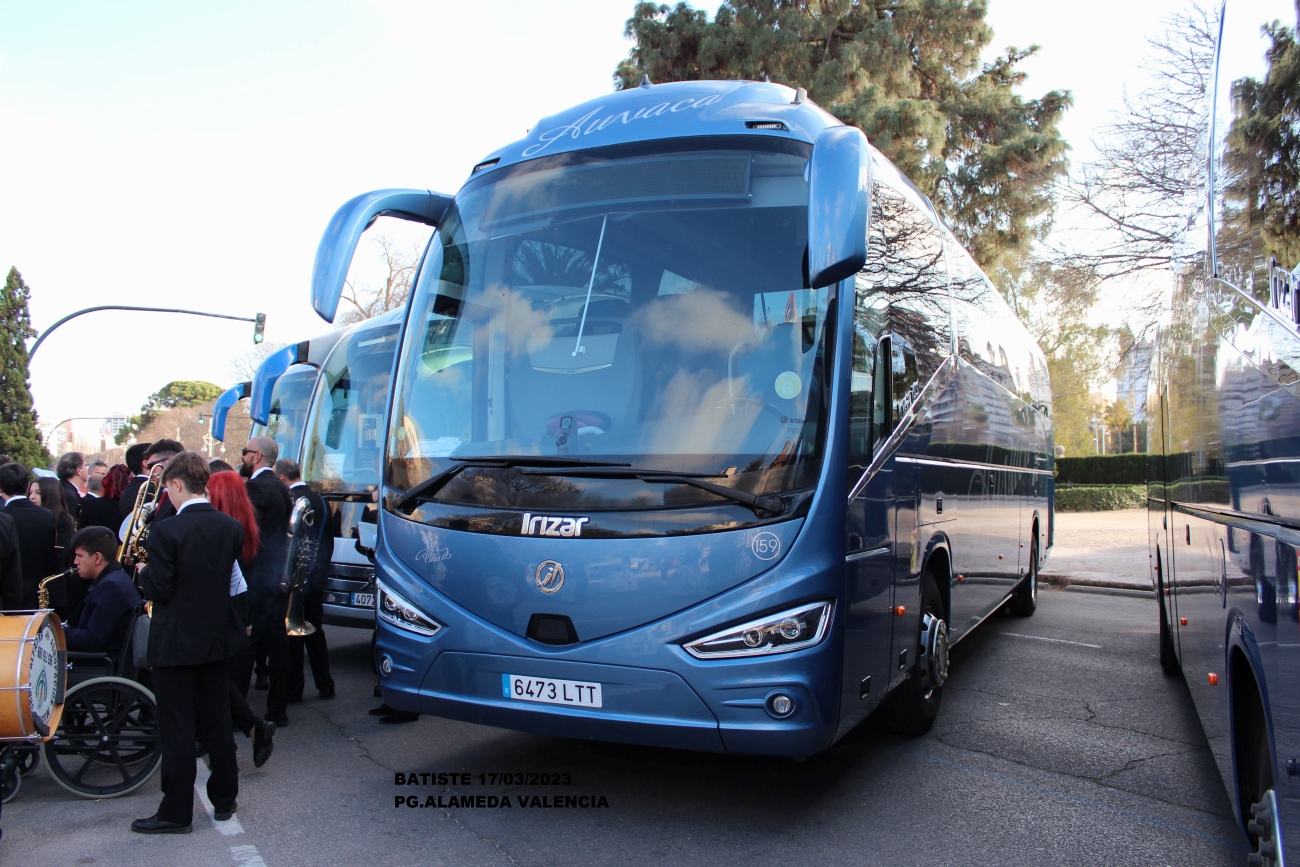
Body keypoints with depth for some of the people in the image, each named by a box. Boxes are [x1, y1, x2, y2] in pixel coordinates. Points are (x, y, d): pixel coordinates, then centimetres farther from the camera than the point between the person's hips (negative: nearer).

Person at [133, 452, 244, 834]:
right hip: (217, 639, 5)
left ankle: (176, 812, 13)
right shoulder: (231, 527, -2)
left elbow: (158, 590, -16)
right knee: (217, 722, 15)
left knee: (177, 729, 4)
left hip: (175, 643, -5)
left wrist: (144, 571, 3)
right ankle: (224, 800, 25)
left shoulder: (166, 531, -19)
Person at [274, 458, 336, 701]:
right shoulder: (319, 500, 7)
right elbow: (328, 538, 12)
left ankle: (294, 689, 8)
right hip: (316, 578, 7)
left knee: (292, 635, 3)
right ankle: (325, 686, 20)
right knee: (315, 632, 16)